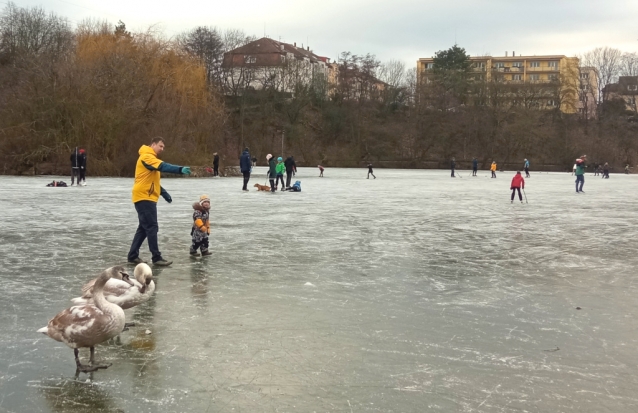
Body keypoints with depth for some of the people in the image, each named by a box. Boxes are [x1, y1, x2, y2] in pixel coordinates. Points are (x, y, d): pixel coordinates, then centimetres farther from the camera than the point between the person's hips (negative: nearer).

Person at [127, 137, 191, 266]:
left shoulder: (151, 158, 21)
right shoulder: (147, 157, -11)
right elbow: (163, 166, -29)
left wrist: (163, 193, 15)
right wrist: (180, 169, -40)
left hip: (147, 198, 11)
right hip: (144, 198, -11)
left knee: (144, 227, 13)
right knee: (152, 227, -9)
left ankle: (133, 255, 17)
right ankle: (156, 257, -7)